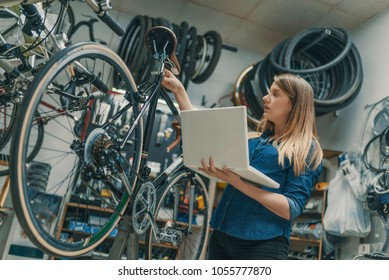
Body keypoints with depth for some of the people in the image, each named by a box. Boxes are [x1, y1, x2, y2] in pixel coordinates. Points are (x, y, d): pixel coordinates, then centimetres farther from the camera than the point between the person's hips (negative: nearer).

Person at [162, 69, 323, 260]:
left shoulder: (306, 149, -3)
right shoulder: (254, 139, 14)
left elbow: (292, 209, -13)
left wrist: (239, 183, -23)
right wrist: (179, 90, 14)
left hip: (263, 245, -6)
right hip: (221, 236, 6)